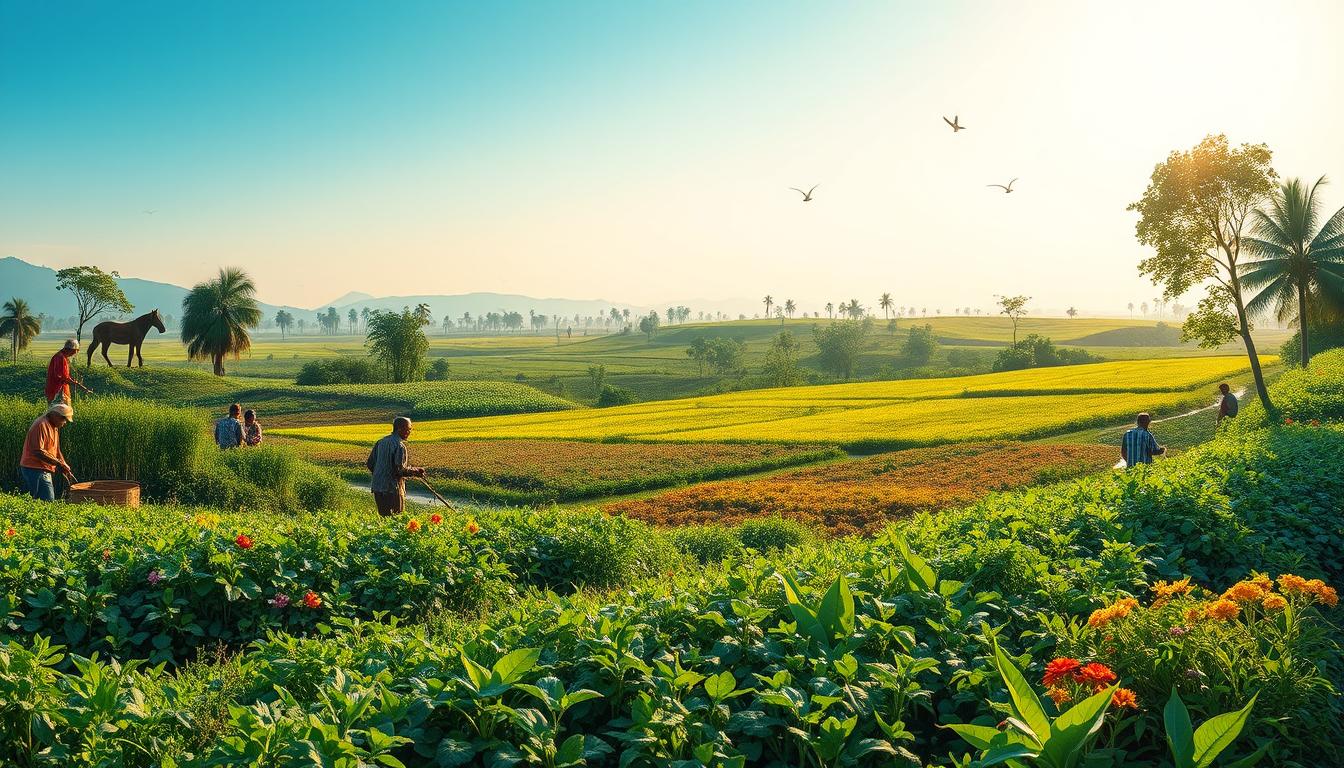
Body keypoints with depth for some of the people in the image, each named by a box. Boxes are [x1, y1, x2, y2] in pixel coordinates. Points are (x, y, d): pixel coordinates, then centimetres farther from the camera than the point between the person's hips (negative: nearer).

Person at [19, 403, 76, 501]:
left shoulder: (54, 428, 17)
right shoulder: (41, 425, -15)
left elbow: (56, 452, 22)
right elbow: (38, 451, -23)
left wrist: (66, 471, 13)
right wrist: (58, 463, -22)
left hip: (44, 470, 10)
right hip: (35, 470, -10)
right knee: (48, 503, -15)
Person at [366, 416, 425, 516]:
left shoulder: (381, 442, 10)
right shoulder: (399, 446, -14)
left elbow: (370, 464, 13)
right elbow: (400, 469, -20)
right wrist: (416, 471, -6)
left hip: (377, 487, 8)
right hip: (392, 489, -8)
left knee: (383, 516, 13)